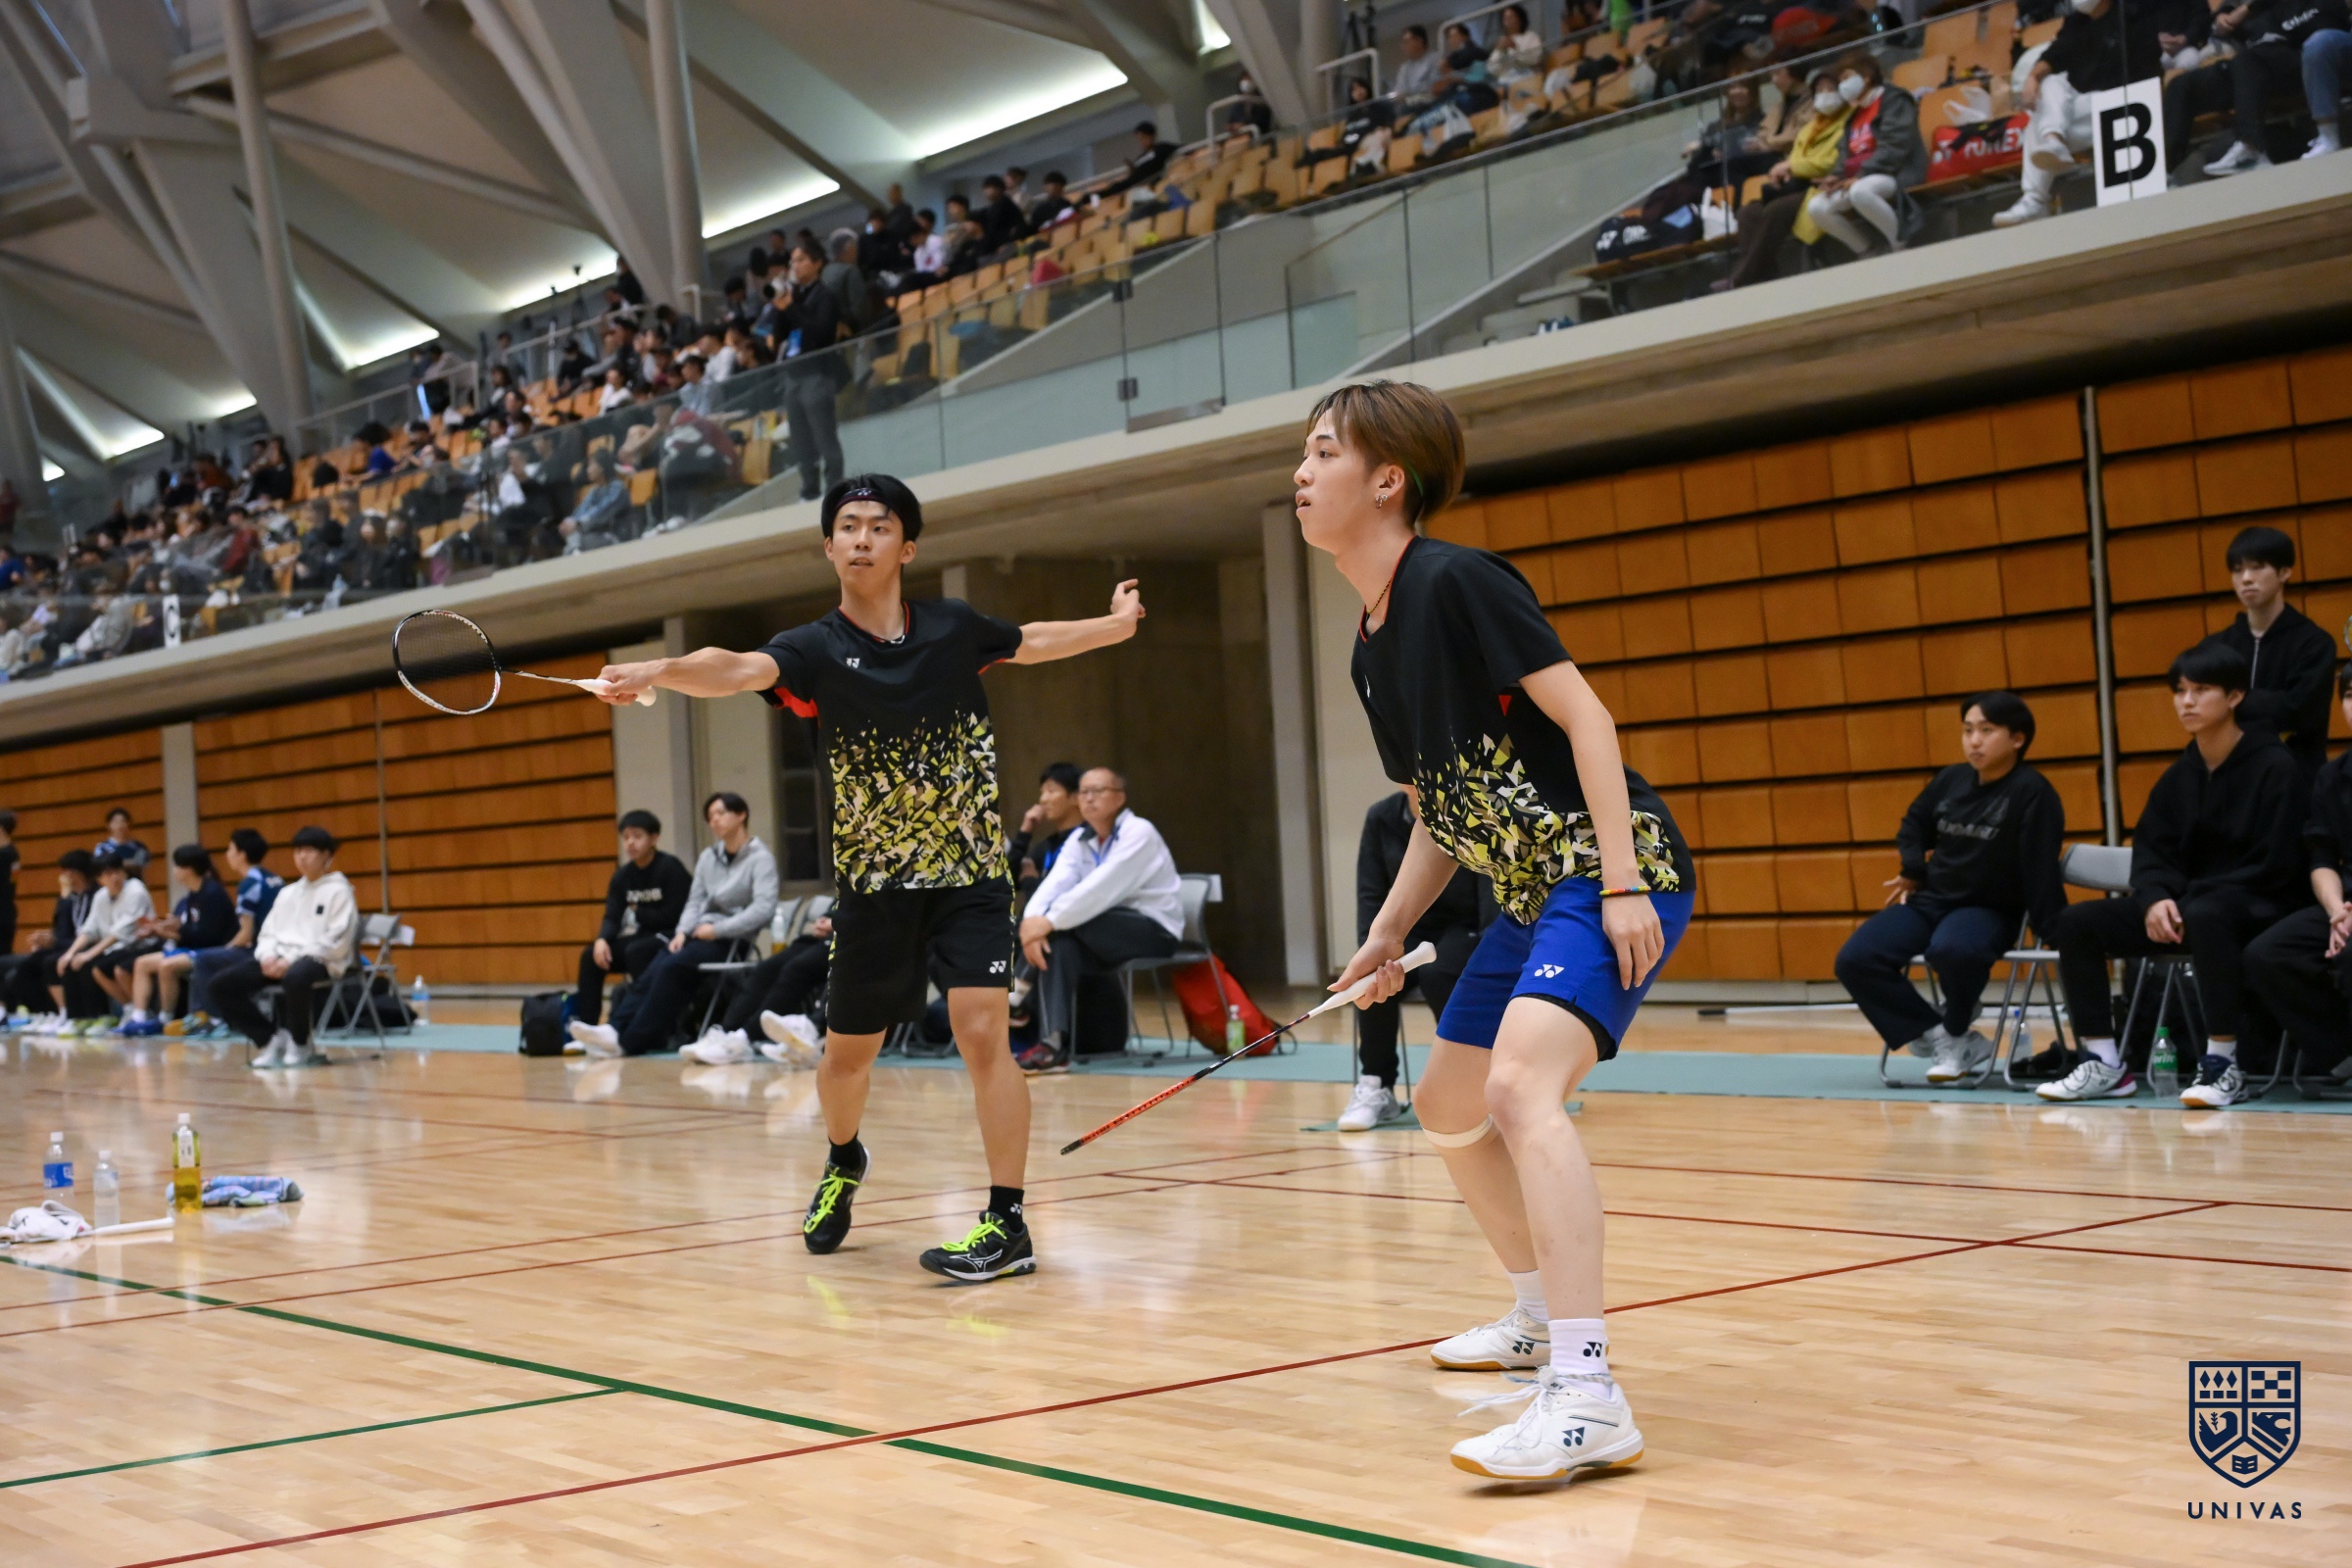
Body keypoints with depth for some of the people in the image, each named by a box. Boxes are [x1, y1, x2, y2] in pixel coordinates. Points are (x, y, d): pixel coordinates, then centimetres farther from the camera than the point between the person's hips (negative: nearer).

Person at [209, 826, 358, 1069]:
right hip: (280, 959, 7)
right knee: (220, 983, -10)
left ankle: (301, 1045, -16)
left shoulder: (338, 891, 0)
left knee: (294, 978, -43)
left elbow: (335, 941, -10)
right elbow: (268, 932, 19)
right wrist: (268, 956, -6)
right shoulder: (287, 892, 22)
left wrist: (291, 961, -18)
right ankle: (272, 1039, 0)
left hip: (320, 960, -7)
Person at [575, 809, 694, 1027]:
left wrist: (637, 914, -5)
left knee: (635, 952, -34)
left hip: (674, 935, -7)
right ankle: (585, 1024, -6)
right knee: (591, 955, -8)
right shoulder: (623, 875, 6)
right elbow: (612, 917, 1)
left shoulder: (670, 868, -14)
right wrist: (602, 939, -21)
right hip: (644, 936, 7)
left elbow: (672, 916, -18)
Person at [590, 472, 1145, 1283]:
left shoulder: (952, 627, -2)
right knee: (848, 1053, 12)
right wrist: (661, 669, -51)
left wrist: (1114, 624, 28)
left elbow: (1027, 641, 22)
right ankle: (843, 1164, 45)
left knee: (981, 1031, -17)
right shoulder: (817, 649, -10)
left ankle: (1008, 1223, -10)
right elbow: (737, 668, -32)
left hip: (969, 873, 0)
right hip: (874, 884, 0)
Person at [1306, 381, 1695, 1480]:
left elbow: (1583, 714, -18)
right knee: (1447, 1112, 20)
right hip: (1529, 895, 10)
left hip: (1610, 872, -10)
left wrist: (1623, 882, -25)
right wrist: (1389, 934, 13)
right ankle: (1543, 1317, 42)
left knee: (1520, 1083, -30)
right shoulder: (1371, 650, 12)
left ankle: (1588, 1398, -35)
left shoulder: (1456, 582, -14)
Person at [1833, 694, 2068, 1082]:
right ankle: (1937, 1035, -6)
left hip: (1989, 910, -6)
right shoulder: (1950, 780, 5)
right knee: (1854, 960, -14)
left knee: (1951, 950, -41)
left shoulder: (2031, 793, -13)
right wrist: (1913, 870, 10)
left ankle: (1956, 1033, -10)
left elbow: (2041, 869, -16)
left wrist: (2054, 932, -19)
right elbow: (1914, 824, 25)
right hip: (1929, 900, 6)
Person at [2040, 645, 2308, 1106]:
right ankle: (2105, 1066, -8)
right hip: (2186, 903, 7)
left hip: (2260, 903, -7)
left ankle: (2222, 1066, -33)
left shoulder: (2275, 766, -9)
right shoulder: (2179, 775, 10)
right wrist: (2156, 899, -15)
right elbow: (2150, 850, 7)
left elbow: (2275, 863, -14)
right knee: (2078, 923, -11)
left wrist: (2192, 897, -19)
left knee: (2206, 915, -42)